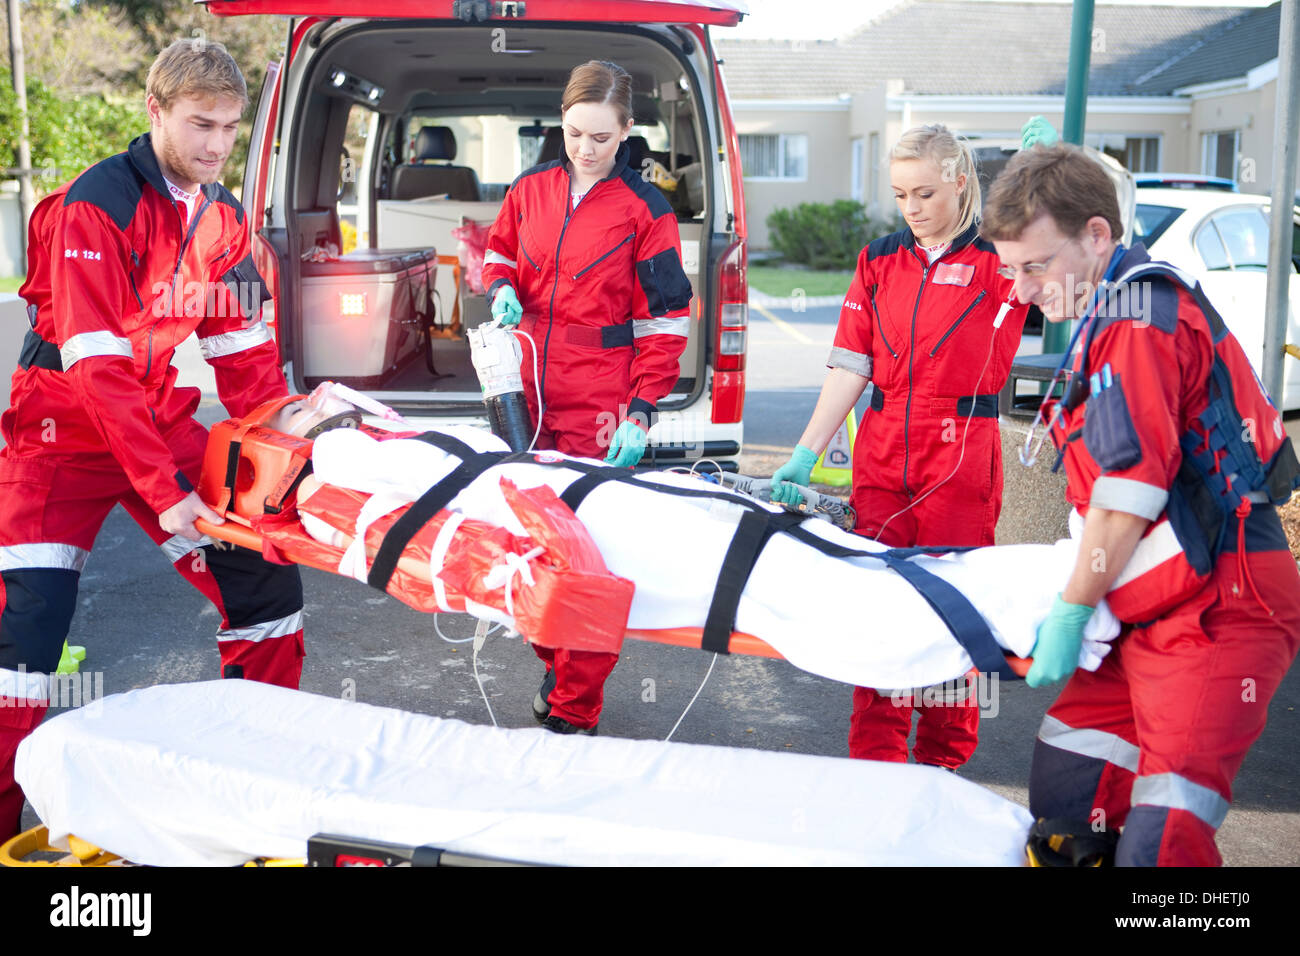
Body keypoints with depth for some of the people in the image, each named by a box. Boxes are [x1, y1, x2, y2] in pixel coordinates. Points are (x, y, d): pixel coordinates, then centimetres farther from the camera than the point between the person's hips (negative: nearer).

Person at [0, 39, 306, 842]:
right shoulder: (98, 206, -20)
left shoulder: (223, 217, 2)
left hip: (161, 418, 7)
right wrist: (162, 493, -29)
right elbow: (95, 364, -25)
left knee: (266, 578, 2)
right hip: (67, 426, -6)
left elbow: (243, 348, 7)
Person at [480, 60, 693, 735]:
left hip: (599, 409, -4)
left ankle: (574, 710, 5)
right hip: (528, 394, 5)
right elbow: (499, 252, 24)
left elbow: (664, 321, -4)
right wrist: (502, 289, -1)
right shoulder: (531, 190, 8)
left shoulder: (644, 211, -4)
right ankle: (553, 662, 32)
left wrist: (642, 414, -11)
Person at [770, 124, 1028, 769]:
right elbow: (850, 367, 7)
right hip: (882, 454, 3)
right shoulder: (879, 260, 10)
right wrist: (805, 454, 0)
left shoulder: (994, 259, 0)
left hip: (962, 458, -3)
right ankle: (874, 760, 14)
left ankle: (942, 766, 19)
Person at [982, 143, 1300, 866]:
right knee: (1063, 793, 10)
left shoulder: (1137, 313, -15)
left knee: (1162, 839, -13)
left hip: (1215, 609, -10)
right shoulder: (1115, 313, 16)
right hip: (1151, 613, 10)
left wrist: (1070, 614, -11)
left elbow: (1130, 488, -18)